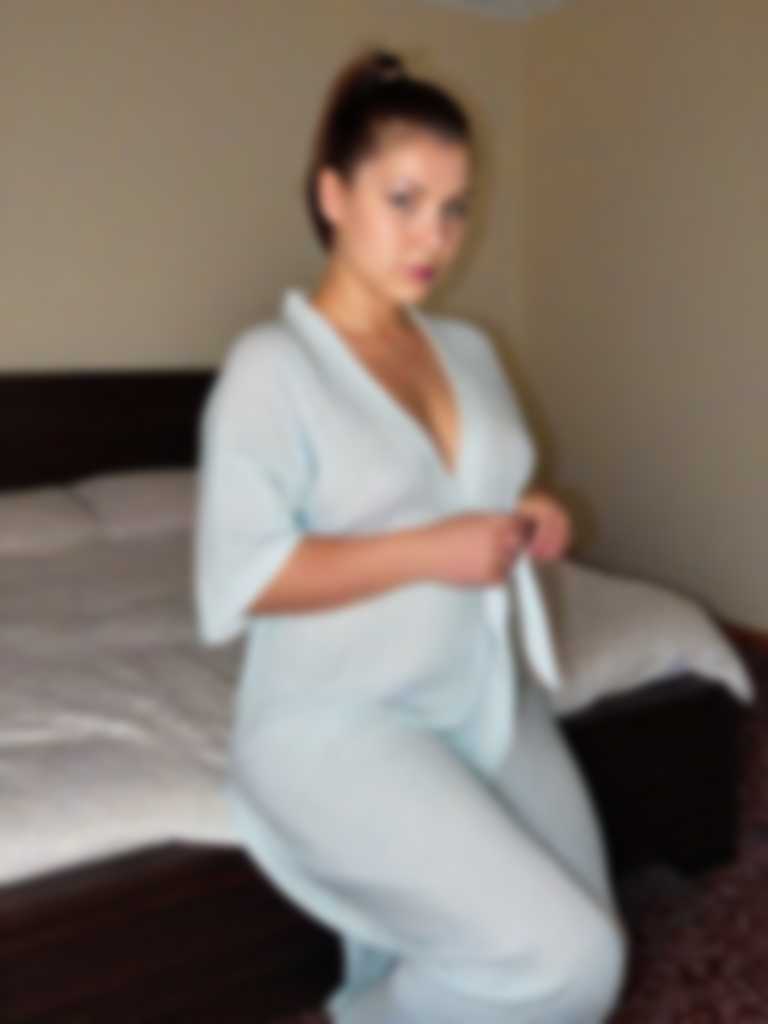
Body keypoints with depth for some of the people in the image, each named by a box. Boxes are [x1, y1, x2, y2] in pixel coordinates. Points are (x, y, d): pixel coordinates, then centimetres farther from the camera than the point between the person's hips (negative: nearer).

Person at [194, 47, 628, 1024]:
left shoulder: (469, 349, 9)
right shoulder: (271, 364, -12)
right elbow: (238, 579, -17)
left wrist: (533, 520, -3)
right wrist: (428, 552, -21)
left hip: (488, 701, 7)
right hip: (340, 722, -7)